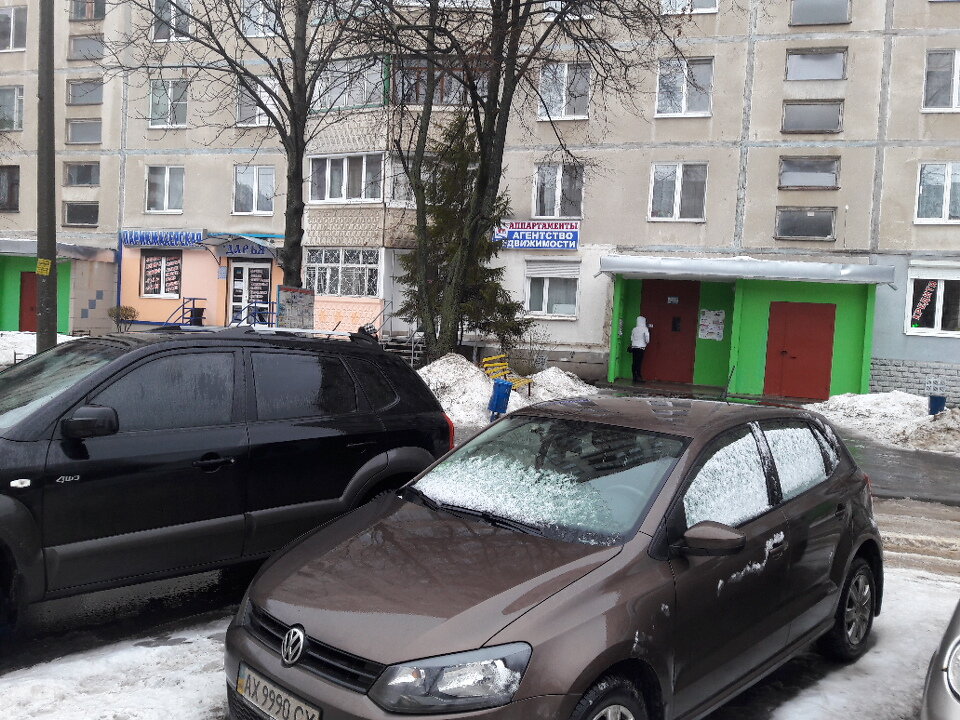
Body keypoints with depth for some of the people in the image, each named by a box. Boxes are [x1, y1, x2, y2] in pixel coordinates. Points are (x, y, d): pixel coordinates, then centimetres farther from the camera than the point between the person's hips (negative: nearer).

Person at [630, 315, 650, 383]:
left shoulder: (634, 329, 9)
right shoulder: (645, 329, -5)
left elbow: (631, 339, 12)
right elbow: (647, 339, -6)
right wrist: (646, 343, 14)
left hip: (634, 347, 5)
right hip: (641, 347, -5)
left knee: (635, 362, 5)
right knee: (639, 363, -6)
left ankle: (634, 377, 6)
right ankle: (639, 377, -8)